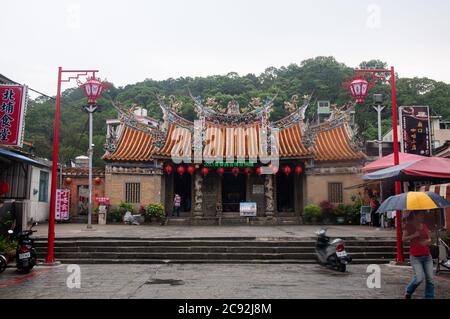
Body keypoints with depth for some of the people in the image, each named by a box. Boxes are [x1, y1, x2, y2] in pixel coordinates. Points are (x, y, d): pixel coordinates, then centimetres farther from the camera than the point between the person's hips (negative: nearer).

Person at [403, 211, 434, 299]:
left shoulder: (424, 226, 10)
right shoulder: (409, 226, -3)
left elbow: (429, 238, 17)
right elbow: (404, 239, -3)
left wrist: (427, 241, -6)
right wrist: (414, 235, -18)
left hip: (427, 256, 5)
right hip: (415, 257, -5)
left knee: (430, 279, -1)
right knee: (419, 278, -13)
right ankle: (408, 292, 13)